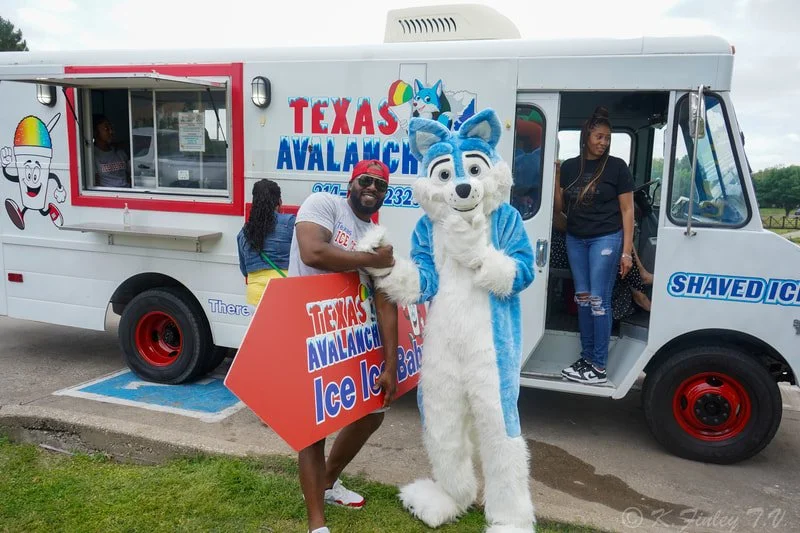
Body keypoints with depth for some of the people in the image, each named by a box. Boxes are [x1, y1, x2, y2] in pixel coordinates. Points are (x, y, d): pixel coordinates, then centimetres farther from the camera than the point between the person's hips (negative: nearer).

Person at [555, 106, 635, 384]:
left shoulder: (616, 167, -3)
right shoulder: (569, 167, 7)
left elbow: (627, 210, -3)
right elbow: (559, 206, 11)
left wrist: (626, 251, -9)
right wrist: (553, 178, -5)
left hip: (606, 239, -4)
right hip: (575, 240, 5)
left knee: (599, 301, -5)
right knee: (582, 299, 8)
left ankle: (599, 366, 1)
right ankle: (586, 358, 18)